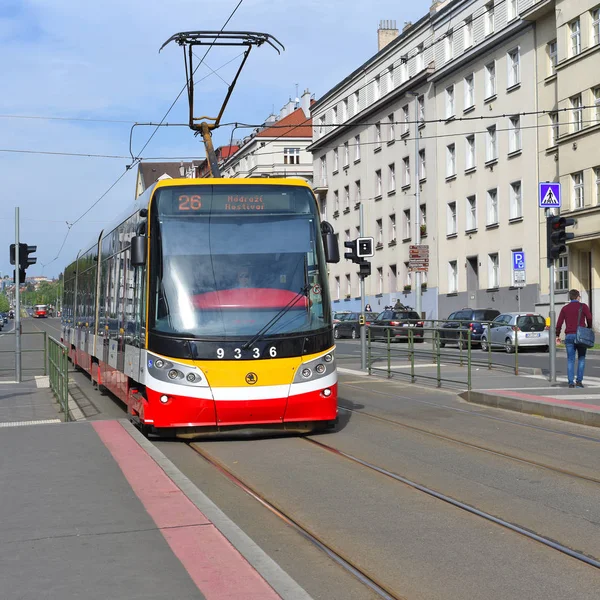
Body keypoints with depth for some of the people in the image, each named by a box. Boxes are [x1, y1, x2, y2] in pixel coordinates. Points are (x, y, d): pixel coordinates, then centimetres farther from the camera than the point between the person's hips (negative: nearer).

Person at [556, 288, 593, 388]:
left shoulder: (565, 308, 8)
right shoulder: (583, 306, 1)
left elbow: (559, 323, 4)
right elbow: (589, 319, -10)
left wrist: (557, 336, 13)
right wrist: (588, 329, 7)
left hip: (569, 336, 2)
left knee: (570, 360, 5)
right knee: (581, 358, 8)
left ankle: (571, 383, -1)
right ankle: (579, 381, -1)